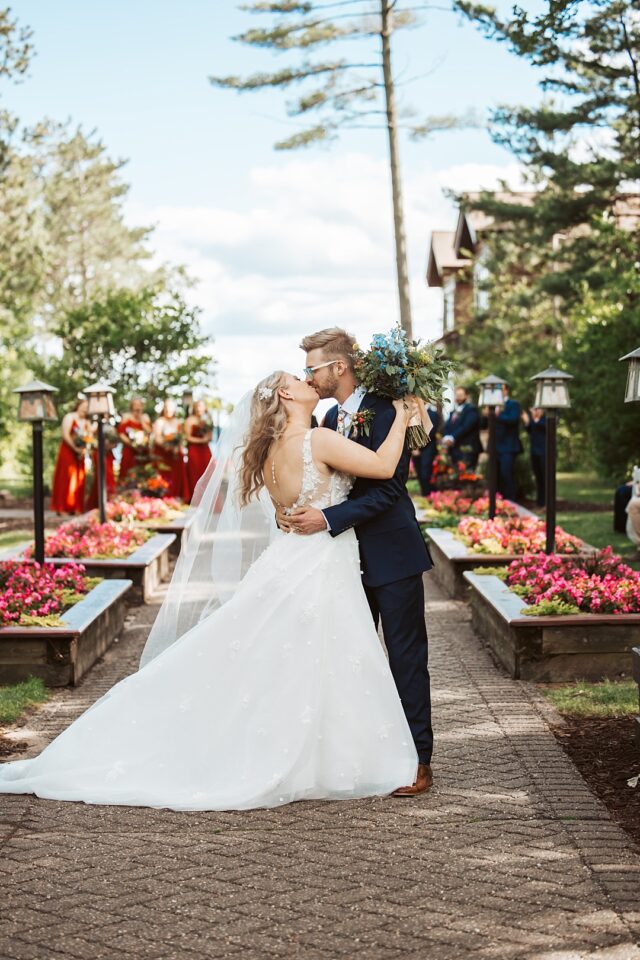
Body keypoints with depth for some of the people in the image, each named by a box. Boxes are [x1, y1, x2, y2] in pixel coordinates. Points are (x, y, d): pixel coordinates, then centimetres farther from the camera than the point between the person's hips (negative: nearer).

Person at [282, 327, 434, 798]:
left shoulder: (386, 413, -15)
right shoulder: (331, 417, 10)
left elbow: (387, 489, -21)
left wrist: (328, 519, -26)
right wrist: (294, 512, -2)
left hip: (392, 554, -8)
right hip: (353, 557, 8)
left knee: (406, 657, -1)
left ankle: (418, 761, 6)